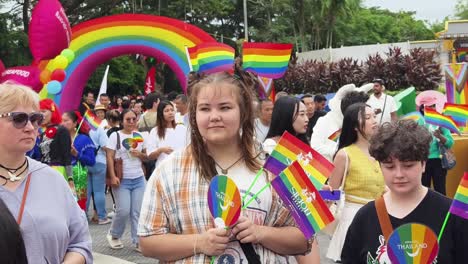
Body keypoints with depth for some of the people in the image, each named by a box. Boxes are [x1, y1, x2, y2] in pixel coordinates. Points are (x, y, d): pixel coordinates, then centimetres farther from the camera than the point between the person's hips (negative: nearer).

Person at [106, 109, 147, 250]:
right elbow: (110, 157, -7)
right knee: (123, 211, -8)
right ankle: (113, 235, 18)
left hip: (139, 179, 4)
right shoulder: (115, 135, -2)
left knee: (138, 212, 2)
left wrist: (140, 154, -6)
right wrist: (113, 176, -16)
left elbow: (146, 156, 17)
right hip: (122, 180, -4)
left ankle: (138, 241, 11)